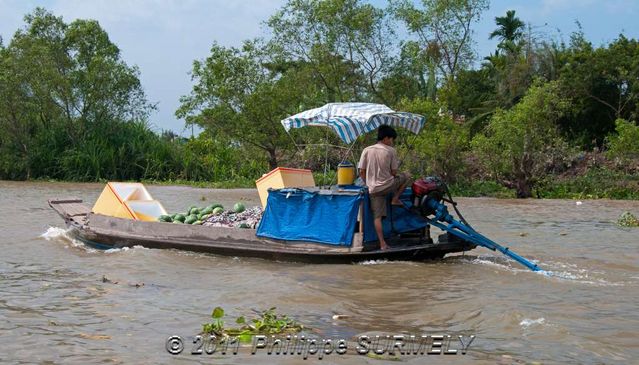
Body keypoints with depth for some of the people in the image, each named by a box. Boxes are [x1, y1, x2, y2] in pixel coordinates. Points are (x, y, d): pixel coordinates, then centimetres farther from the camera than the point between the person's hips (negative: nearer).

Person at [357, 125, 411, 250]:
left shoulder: (367, 150, 1)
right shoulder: (391, 151, -6)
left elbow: (361, 172, 1)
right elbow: (394, 172, -3)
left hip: (373, 189, 3)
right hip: (387, 186, -3)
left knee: (377, 216, 8)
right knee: (406, 177, 23)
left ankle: (382, 244, 3)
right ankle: (395, 199, 17)